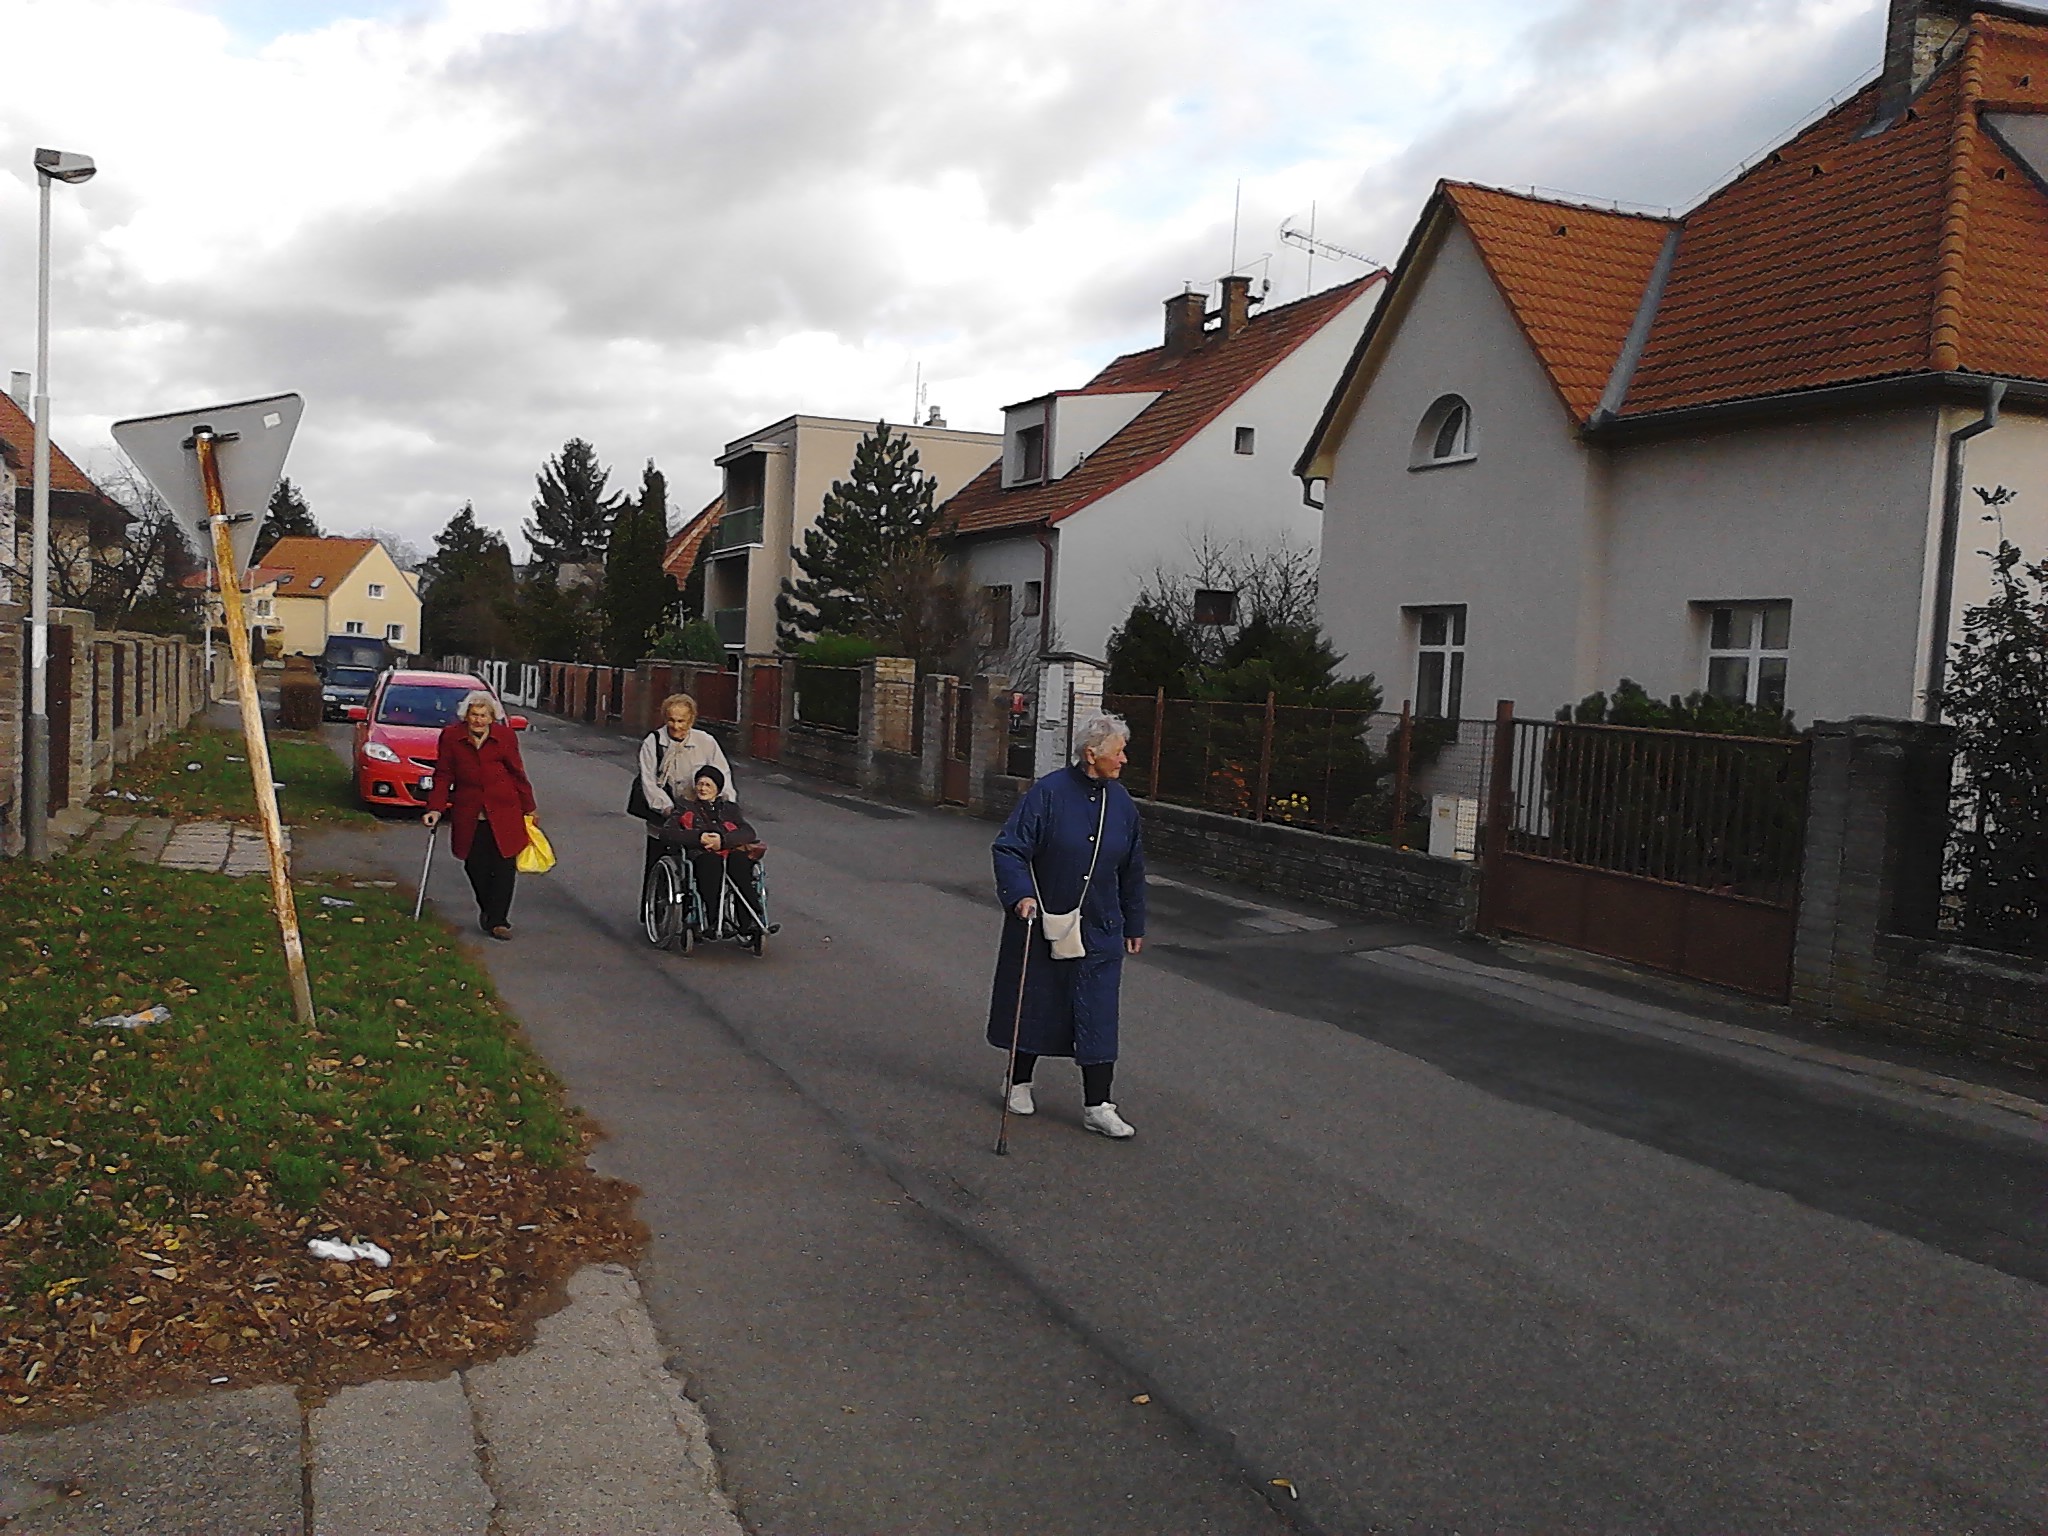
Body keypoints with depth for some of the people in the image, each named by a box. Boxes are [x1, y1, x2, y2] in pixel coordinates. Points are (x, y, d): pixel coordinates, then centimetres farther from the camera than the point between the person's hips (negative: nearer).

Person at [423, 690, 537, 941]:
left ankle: (498, 920, 3)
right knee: (475, 867, 4)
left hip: (503, 812, -1)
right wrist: (436, 808, -7)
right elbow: (444, 775, 2)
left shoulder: (505, 737, -2)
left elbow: (517, 774, 8)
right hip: (468, 814, 1)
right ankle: (487, 910, 28)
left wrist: (528, 809, 13)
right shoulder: (451, 736, -3)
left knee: (504, 866, -4)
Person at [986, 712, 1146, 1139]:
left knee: (1098, 1016, 0)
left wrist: (1134, 925, 18)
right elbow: (1009, 849, -12)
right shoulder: (1048, 794, -12)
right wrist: (1020, 895, -26)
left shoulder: (1122, 803, 4)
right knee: (1034, 1004, 11)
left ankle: (1097, 1106, 6)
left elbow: (1132, 871, 14)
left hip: (1099, 930, 3)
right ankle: (1018, 1081, 32)